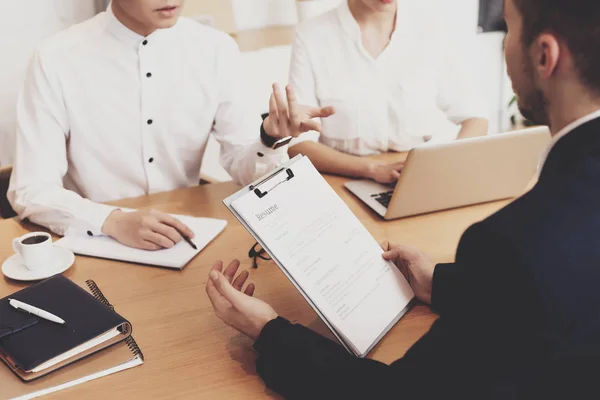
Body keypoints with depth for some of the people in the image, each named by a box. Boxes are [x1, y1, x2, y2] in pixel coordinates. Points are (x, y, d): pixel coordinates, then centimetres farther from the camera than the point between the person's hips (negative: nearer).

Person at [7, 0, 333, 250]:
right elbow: (30, 190, -12)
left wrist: (272, 137, -23)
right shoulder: (56, 60, -13)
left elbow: (246, 169, -1)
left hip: (188, 238, 2)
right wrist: (113, 222, -29)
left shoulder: (216, 49, -4)